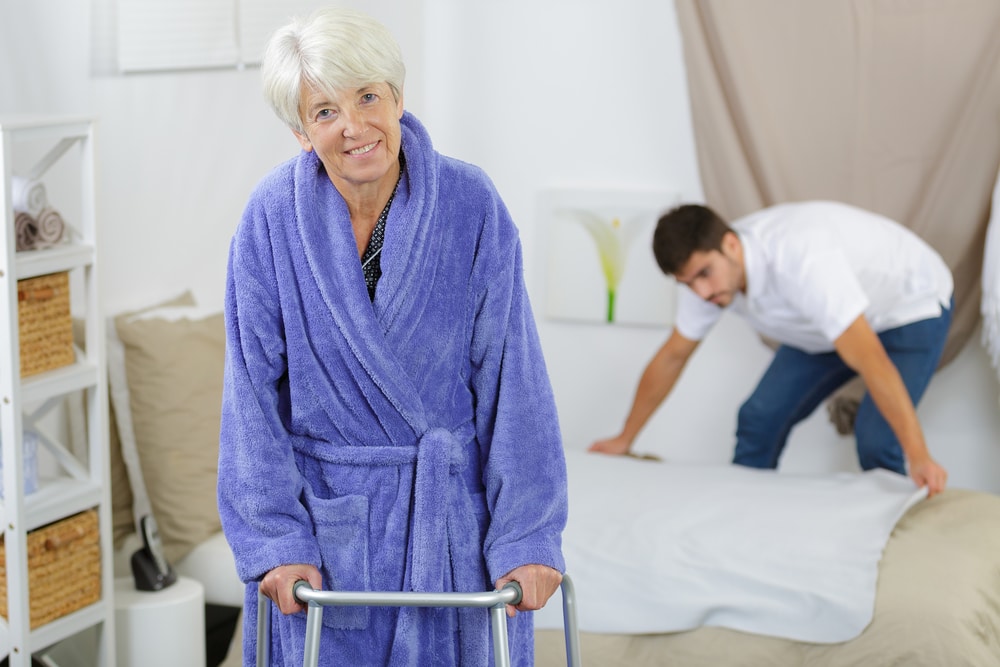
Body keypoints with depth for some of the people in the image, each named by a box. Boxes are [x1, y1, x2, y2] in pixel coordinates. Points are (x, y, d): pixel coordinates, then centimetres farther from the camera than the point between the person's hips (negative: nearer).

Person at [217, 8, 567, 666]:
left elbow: (511, 377, -10)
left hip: (451, 510, 0)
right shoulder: (273, 215, -10)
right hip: (324, 511, 0)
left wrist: (525, 537, -12)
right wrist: (276, 538, -10)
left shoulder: (470, 203, -12)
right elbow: (255, 389, -6)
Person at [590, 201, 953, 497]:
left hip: (909, 307, -7)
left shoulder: (800, 259, -42)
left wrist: (918, 457, -53)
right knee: (760, 417, -2)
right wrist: (624, 440, 5)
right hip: (826, 323, 7)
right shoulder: (705, 264, -17)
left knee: (876, 439, -23)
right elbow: (672, 356, -2)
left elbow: (869, 360, -48)